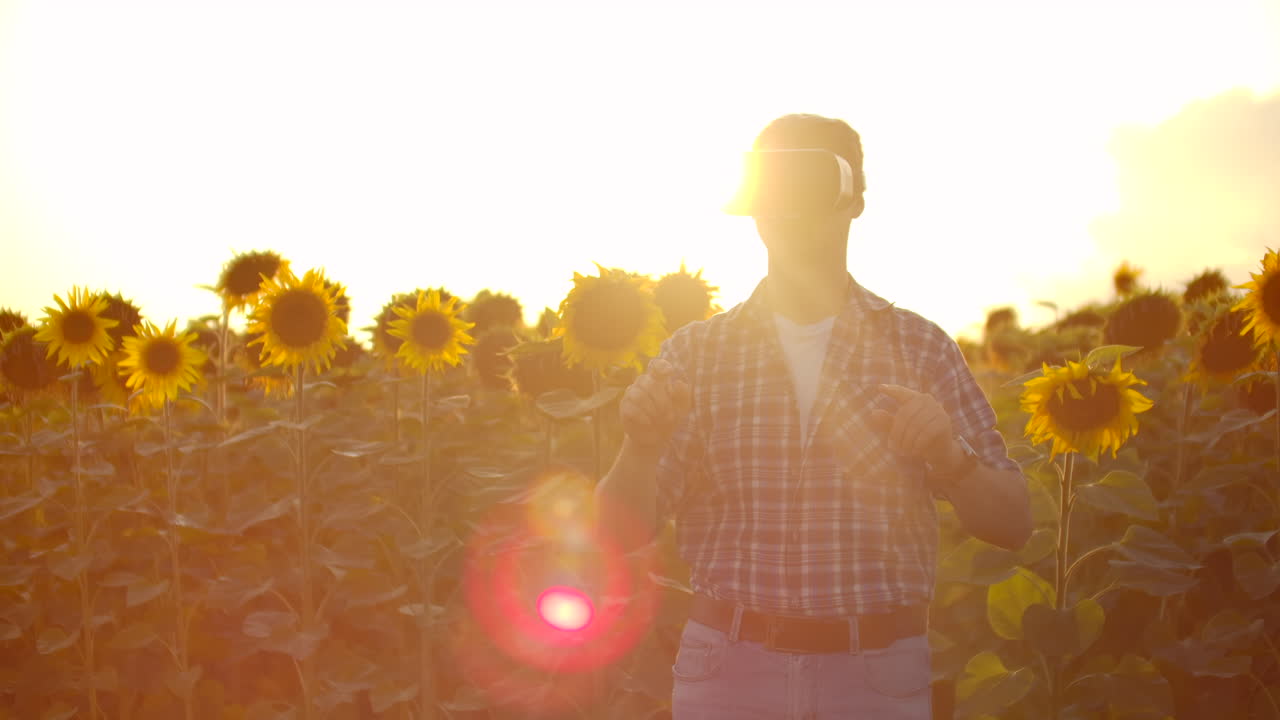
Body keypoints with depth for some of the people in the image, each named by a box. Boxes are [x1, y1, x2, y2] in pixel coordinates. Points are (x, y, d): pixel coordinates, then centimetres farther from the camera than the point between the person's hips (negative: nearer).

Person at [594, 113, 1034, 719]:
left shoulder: (920, 348, 3)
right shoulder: (695, 352, 4)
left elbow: (1012, 526, 3)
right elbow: (624, 530, 1)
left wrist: (949, 456, -17)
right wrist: (640, 448, -20)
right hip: (727, 669, 0)